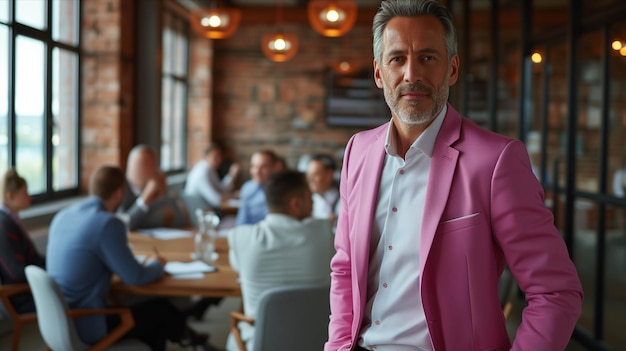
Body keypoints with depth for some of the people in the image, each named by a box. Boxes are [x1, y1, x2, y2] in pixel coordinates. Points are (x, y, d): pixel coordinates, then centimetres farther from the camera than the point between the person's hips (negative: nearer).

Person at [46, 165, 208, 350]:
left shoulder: (62, 216, 4)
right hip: (89, 327, -8)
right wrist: (156, 265, 7)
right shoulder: (108, 223, -20)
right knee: (160, 308, 15)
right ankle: (183, 334, 43)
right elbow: (135, 277, -15)